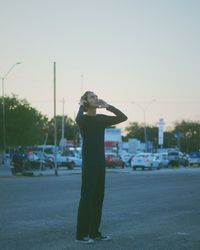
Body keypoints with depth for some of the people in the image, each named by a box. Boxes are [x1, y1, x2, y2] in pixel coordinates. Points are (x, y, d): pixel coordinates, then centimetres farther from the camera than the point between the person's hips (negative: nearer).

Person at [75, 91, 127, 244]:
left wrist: (107, 106, 2)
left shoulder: (102, 119, 11)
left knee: (98, 197, 10)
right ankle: (81, 234, -1)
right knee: (86, 197, -6)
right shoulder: (84, 119, -9)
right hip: (89, 162, -7)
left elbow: (123, 117, 9)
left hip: (100, 162, 7)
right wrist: (82, 106, -15)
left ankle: (94, 232, 18)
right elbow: (78, 119, -35)